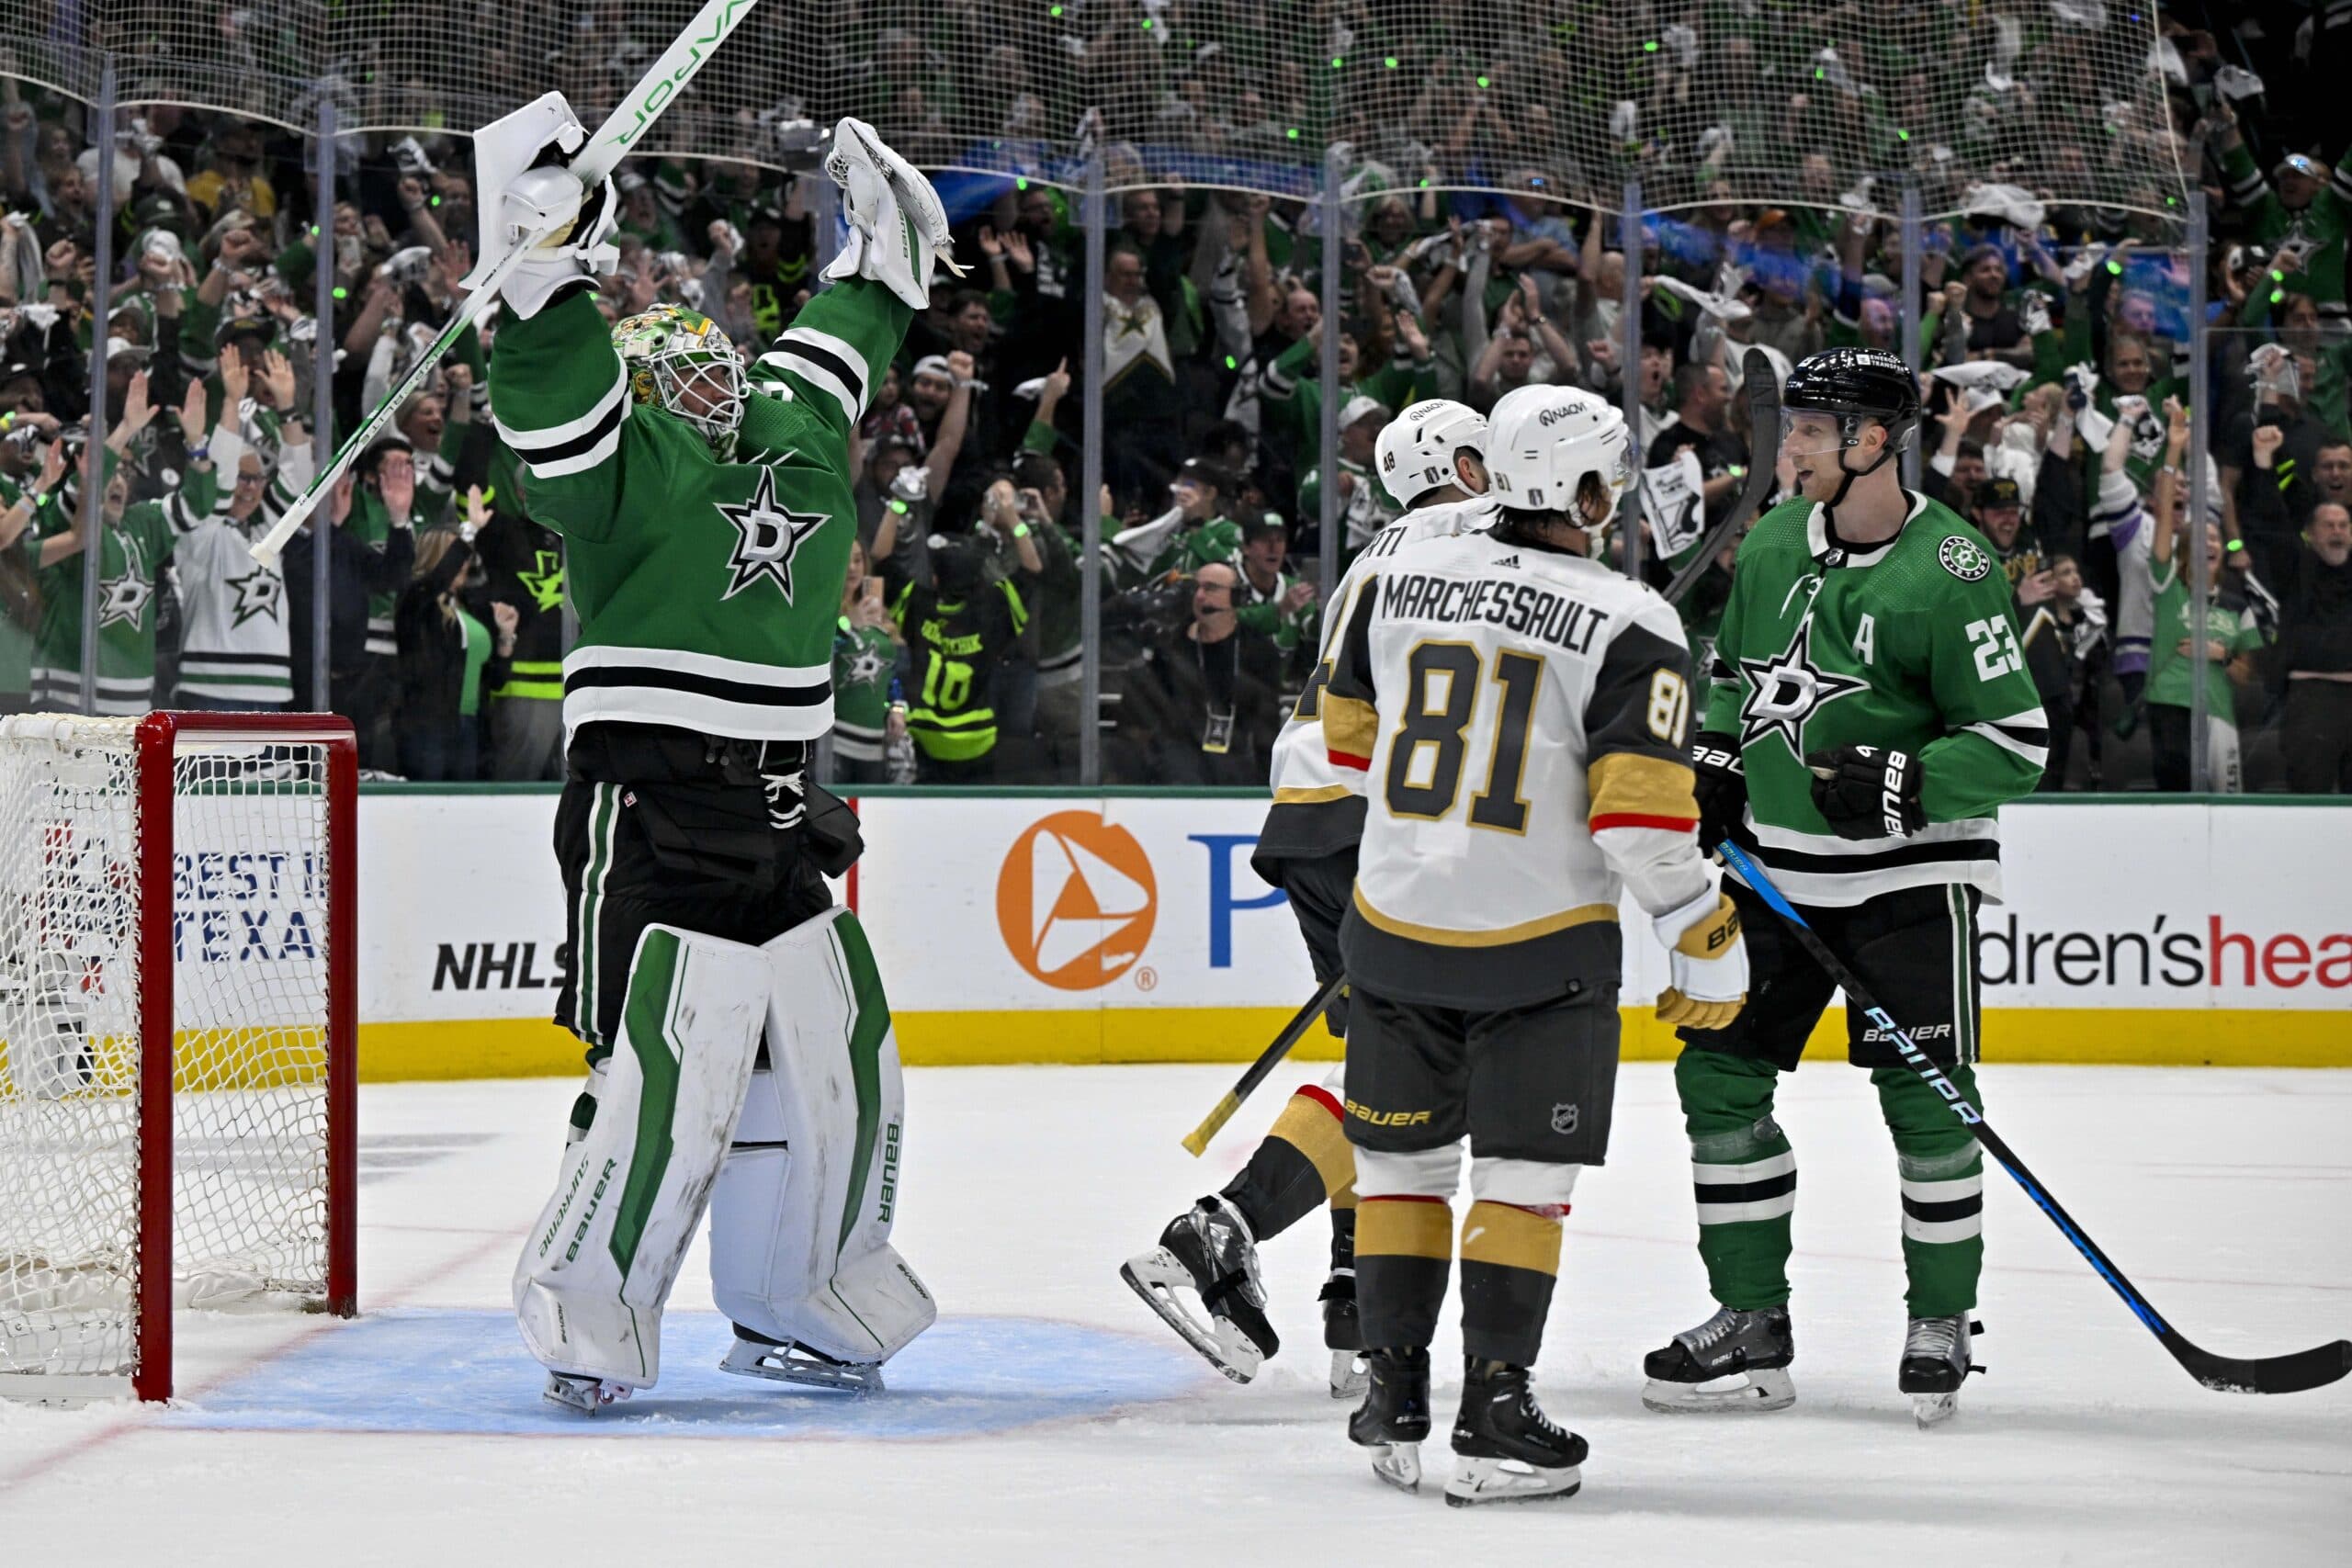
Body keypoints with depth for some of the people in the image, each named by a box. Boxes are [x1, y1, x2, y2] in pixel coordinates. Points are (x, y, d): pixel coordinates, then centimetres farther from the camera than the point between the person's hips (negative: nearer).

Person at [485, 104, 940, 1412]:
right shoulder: (625, 463, -1)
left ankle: (794, 1314, 25)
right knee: (675, 1072, -16)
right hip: (647, 812, -8)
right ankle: (585, 1325, -7)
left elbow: (829, 362, 38)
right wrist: (548, 263, -32)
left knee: (838, 1062, 11)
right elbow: (554, 391, -19)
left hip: (779, 821, 8)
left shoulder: (791, 447, 21)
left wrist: (882, 252, 44)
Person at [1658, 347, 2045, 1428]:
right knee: (1718, 1075, 4)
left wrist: (1898, 782, -26)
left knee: (1924, 1098, -5)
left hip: (1908, 871, -6)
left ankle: (1941, 1323, 11)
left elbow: (2016, 743, -15)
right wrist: (1715, 760, 6)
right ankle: (1752, 1322, 14)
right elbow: (1730, 672, 22)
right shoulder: (1772, 541, 6)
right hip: (1775, 865, 6)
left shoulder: (1950, 572, -15)